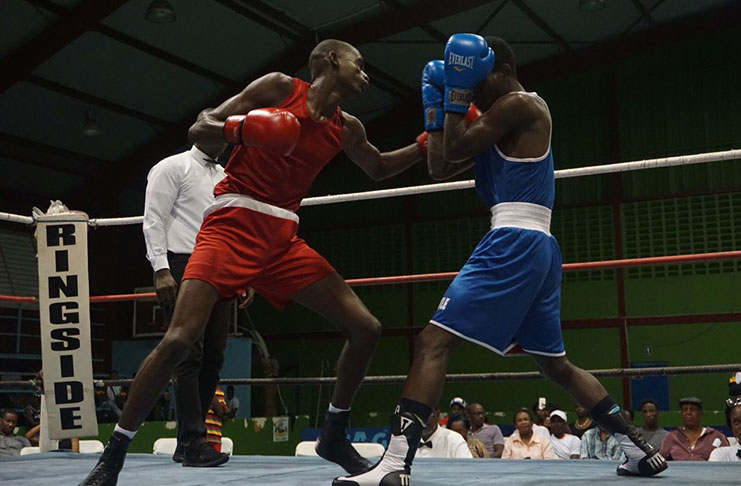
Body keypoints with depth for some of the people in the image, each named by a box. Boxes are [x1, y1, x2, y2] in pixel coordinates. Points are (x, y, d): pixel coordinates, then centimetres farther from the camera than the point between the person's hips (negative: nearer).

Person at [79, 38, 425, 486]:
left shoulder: (346, 128, 15)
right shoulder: (279, 87, 0)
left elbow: (379, 169, 35)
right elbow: (200, 129, -2)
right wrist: (238, 128, -23)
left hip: (283, 239, 6)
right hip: (233, 224, -6)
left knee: (366, 328, -2)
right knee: (179, 338, -20)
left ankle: (334, 436, 15)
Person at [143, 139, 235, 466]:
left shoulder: (226, 179, 22)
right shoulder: (172, 167, 2)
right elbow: (154, 220, -6)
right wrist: (160, 269, -16)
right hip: (183, 269, -7)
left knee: (213, 357, 3)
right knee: (189, 354, -11)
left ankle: (186, 443, 9)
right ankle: (193, 442, -10)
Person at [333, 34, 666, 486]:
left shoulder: (520, 103, -4)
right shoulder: (495, 120, 24)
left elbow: (454, 150, -8)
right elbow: (440, 168, 21)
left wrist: (457, 89, 1)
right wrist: (435, 101, 17)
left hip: (514, 241, -11)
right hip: (538, 247, 11)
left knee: (432, 343, -15)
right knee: (556, 364, 19)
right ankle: (641, 447, 21)